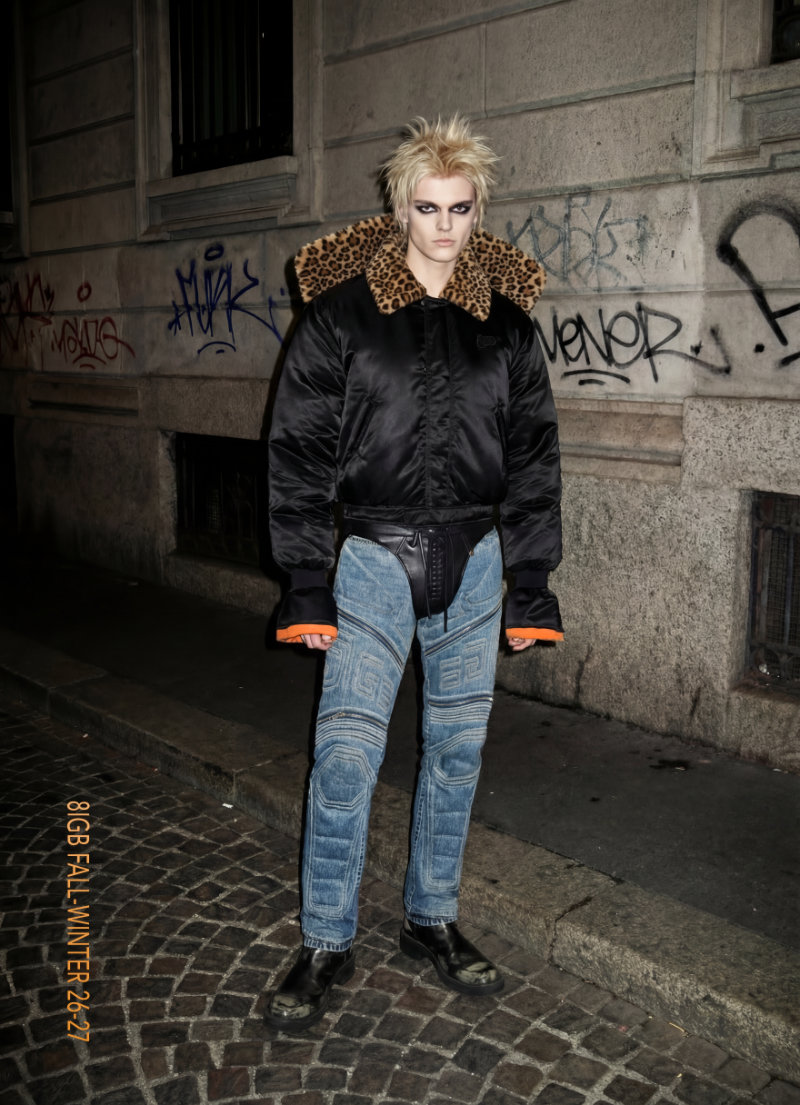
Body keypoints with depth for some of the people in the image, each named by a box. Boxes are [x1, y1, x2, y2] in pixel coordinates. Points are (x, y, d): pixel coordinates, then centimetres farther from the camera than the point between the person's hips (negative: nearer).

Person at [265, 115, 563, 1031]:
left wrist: (531, 585, 4)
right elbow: (298, 451, -3)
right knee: (346, 752, -5)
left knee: (456, 749, 11)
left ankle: (432, 921, 30)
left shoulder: (505, 320, 5)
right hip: (373, 559, -3)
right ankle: (326, 944, 15)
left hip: (474, 560, 3)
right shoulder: (341, 312, -3)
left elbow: (533, 456, 8)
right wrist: (306, 584, -8)